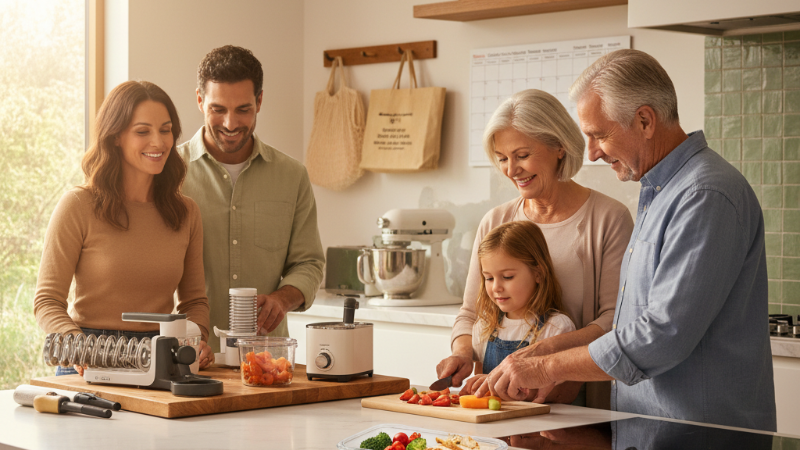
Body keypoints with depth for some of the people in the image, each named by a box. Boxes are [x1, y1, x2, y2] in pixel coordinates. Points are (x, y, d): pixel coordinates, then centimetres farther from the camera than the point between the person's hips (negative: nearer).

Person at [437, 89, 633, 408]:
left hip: (581, 403, -4)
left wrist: (549, 348, -21)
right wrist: (463, 352, -3)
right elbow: (471, 313, 18)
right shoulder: (495, 223, 14)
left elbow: (616, 319, -7)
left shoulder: (609, 219, 0)